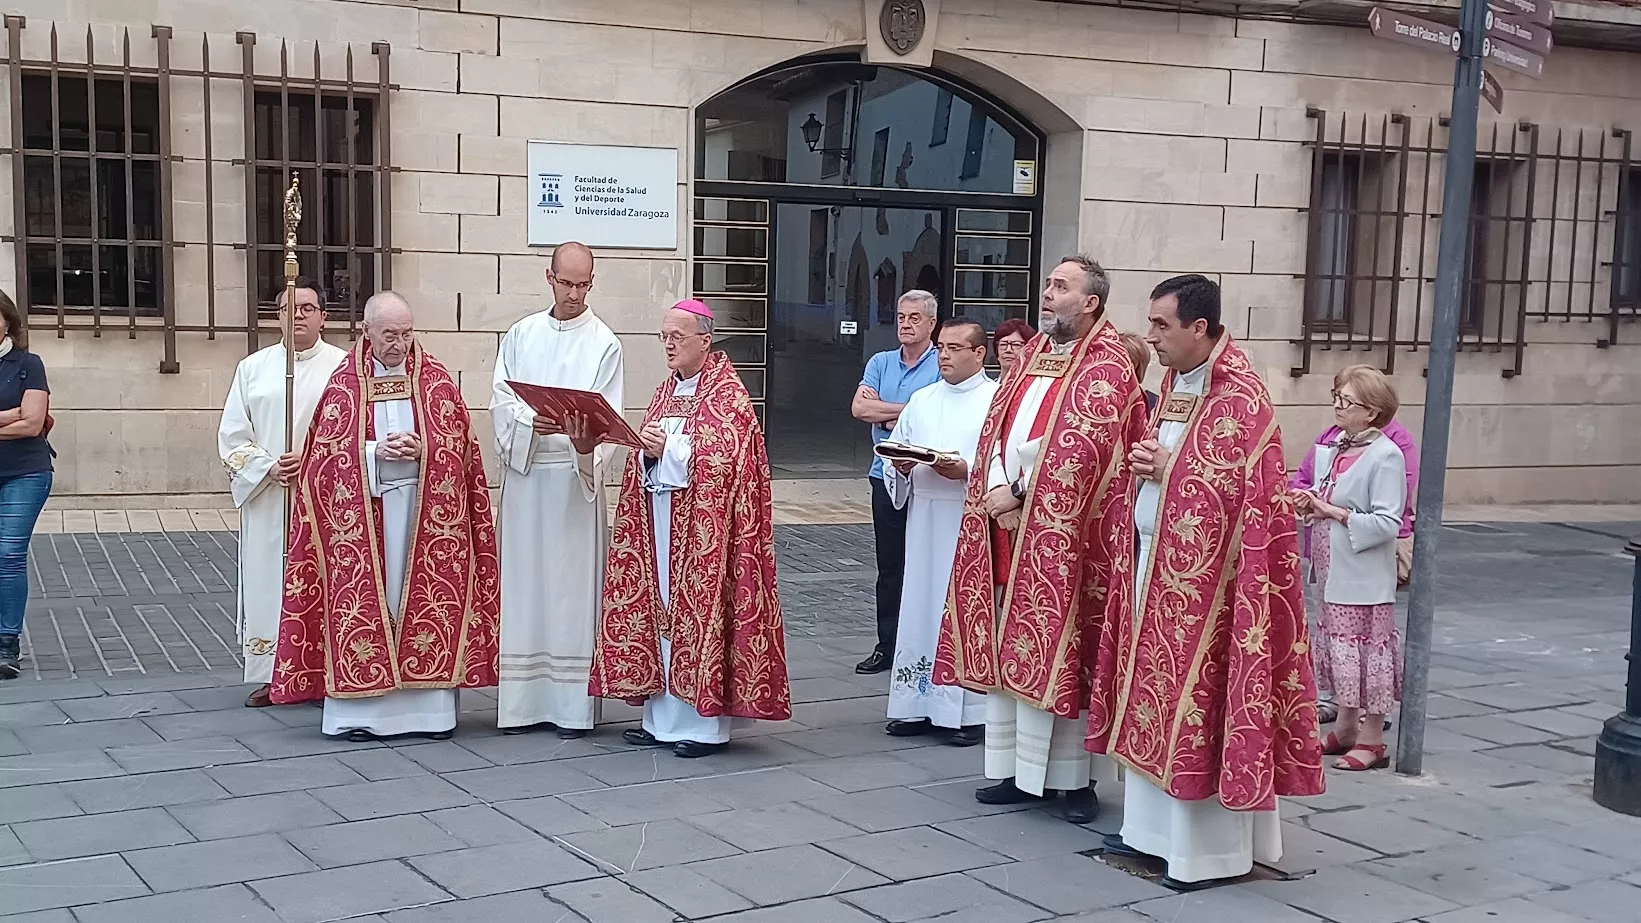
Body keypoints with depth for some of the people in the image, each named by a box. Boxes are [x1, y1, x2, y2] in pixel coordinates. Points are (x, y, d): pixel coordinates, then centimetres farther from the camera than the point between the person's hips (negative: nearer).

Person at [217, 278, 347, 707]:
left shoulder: (344, 367, 3)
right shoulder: (253, 367, 9)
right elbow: (232, 437, 7)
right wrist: (269, 468, -8)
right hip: (266, 498, 2)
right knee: (268, 580, 3)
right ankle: (269, 675, 10)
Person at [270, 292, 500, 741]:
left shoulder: (437, 381, 5)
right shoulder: (344, 384, 3)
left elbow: (458, 445, 3)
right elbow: (327, 452, 0)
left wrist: (422, 449, -15)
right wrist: (375, 452, -15)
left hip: (428, 506, 1)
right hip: (360, 508, 0)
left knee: (426, 597, 0)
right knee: (363, 599, -1)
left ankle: (430, 704, 6)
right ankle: (361, 708, 4)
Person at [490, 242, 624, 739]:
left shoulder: (603, 344, 1)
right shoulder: (521, 335, 10)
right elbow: (501, 400, 4)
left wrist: (589, 445, -27)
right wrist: (531, 422, -17)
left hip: (577, 477, -3)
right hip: (523, 473, 3)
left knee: (573, 584, -1)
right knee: (523, 583, 5)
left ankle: (573, 705, 5)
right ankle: (522, 699, 13)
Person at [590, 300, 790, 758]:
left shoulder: (727, 393, -7)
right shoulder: (666, 391, 17)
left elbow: (722, 460, -17)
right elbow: (646, 458, 17)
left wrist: (667, 448, -17)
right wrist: (647, 450, -5)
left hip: (704, 523, -7)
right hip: (660, 518, 8)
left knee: (700, 611, -5)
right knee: (660, 611, 7)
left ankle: (707, 723, 1)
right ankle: (663, 716, 14)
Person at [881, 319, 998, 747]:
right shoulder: (921, 401, 17)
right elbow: (894, 456, 17)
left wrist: (969, 470, -21)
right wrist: (901, 465, -4)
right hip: (924, 523, 6)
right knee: (921, 606, 7)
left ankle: (971, 711, 3)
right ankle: (919, 705, 15)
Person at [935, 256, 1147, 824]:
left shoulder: (1105, 366, -7)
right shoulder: (1033, 355, 16)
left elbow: (1082, 448, -17)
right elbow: (996, 428, 11)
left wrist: (1019, 493, -14)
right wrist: (996, 489, -6)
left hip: (1062, 530, -7)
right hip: (1006, 521, 7)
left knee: (1057, 648, -4)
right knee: (1005, 645, 9)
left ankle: (1075, 778, 5)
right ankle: (1019, 770, 17)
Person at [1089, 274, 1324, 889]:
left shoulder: (1240, 396, -16)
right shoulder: (1175, 382, 11)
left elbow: (1245, 493, -20)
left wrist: (1168, 470, -16)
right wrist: (1148, 462, 0)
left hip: (1203, 572, -9)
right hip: (1158, 559, 9)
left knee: (1199, 702, -2)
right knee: (1153, 697, 13)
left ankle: (1210, 848, 8)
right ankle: (1153, 828, 24)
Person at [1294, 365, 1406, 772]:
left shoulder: (1386, 455, -14)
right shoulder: (1336, 447, 9)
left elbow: (1387, 523, -19)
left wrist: (1333, 512, -19)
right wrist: (1311, 503, -2)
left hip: (1364, 578, -8)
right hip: (1333, 571, 8)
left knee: (1366, 650, -1)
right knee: (1338, 648, 15)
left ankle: (1372, 740, 9)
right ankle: (1346, 729, 28)